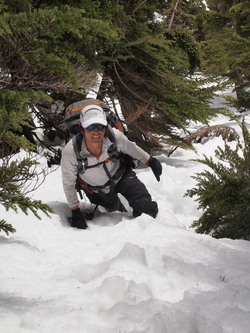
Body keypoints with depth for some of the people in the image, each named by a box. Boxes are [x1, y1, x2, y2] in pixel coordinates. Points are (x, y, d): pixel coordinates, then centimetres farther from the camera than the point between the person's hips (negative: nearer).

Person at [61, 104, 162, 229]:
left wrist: (151, 161, 8)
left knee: (147, 208, -14)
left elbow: (131, 148, -7)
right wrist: (76, 213, -14)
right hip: (97, 189, 0)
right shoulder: (70, 151, -36)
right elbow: (68, 184, -19)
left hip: (121, 177, 0)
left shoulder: (115, 136, -33)